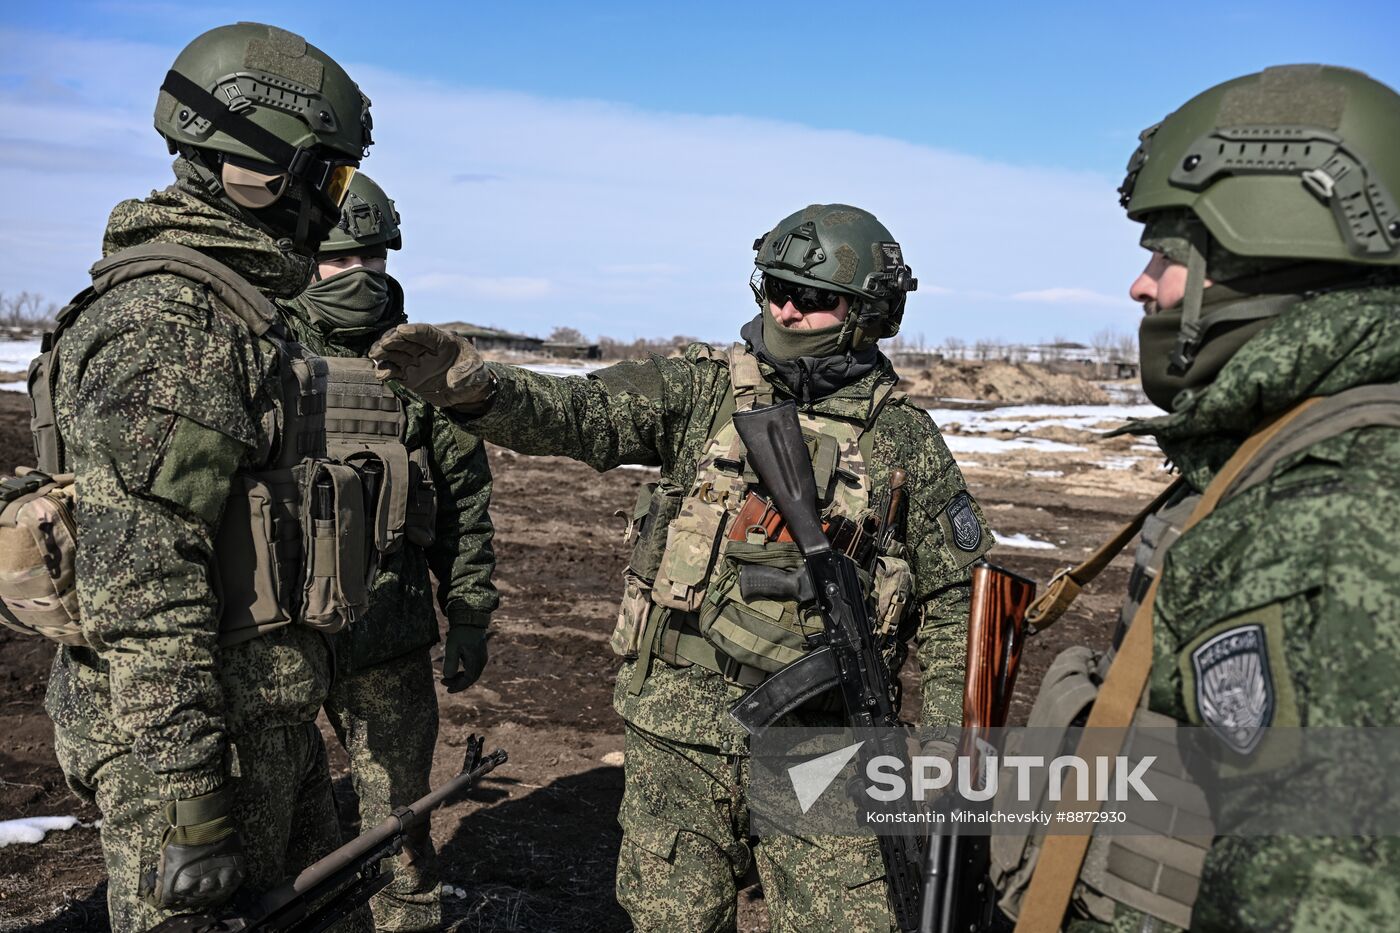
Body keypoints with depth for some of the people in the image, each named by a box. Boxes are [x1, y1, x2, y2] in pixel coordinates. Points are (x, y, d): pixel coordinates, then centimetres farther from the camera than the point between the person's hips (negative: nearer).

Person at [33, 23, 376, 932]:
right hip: (192, 732, -10)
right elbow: (139, 595, -25)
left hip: (273, 722, 10)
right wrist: (187, 804, -23)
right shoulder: (163, 322, -20)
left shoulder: (232, 309, 12)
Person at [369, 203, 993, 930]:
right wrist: (476, 388, -34)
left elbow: (954, 606, 4)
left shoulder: (906, 441, -1)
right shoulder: (704, 388, 0)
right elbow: (584, 414, -15)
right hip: (678, 734, 1)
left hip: (817, 745, -1)